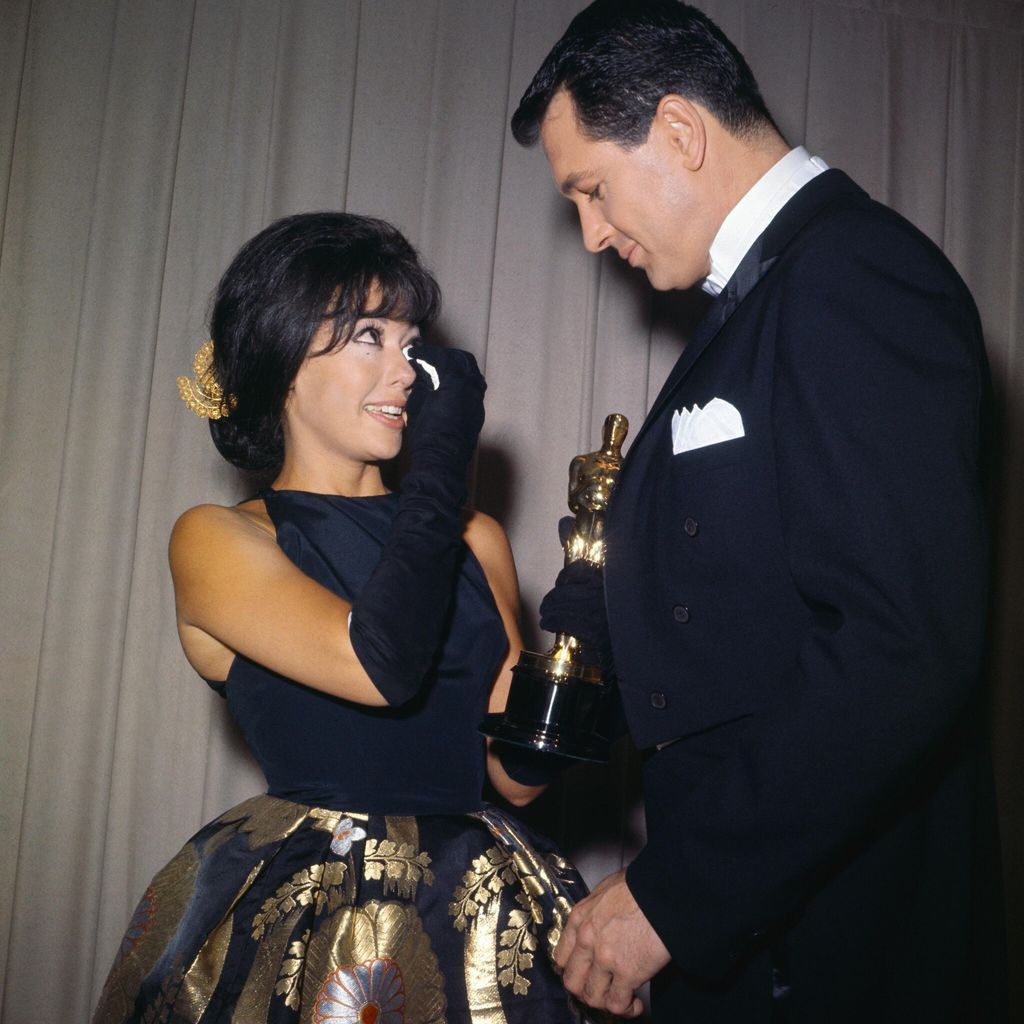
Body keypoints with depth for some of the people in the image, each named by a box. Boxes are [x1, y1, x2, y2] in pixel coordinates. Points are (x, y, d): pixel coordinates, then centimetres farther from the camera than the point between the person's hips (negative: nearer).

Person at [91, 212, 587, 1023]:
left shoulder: (474, 541, 8)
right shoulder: (215, 540, -6)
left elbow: (515, 772, 7)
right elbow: (379, 665, -23)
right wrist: (443, 466, -12)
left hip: (476, 924, 5)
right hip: (298, 927, -4)